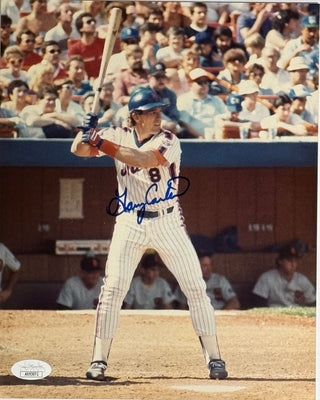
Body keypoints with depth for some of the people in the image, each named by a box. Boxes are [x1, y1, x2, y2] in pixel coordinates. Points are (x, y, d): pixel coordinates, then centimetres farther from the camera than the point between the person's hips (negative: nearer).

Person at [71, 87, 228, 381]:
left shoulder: (168, 141, -11)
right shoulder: (119, 137, 1)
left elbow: (142, 160, -28)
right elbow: (79, 150, -1)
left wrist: (99, 141, -31)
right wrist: (86, 133, -24)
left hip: (168, 224, -2)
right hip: (130, 224, 2)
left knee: (196, 288, -2)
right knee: (113, 289, -6)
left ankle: (214, 357, 8)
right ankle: (99, 360, 1)